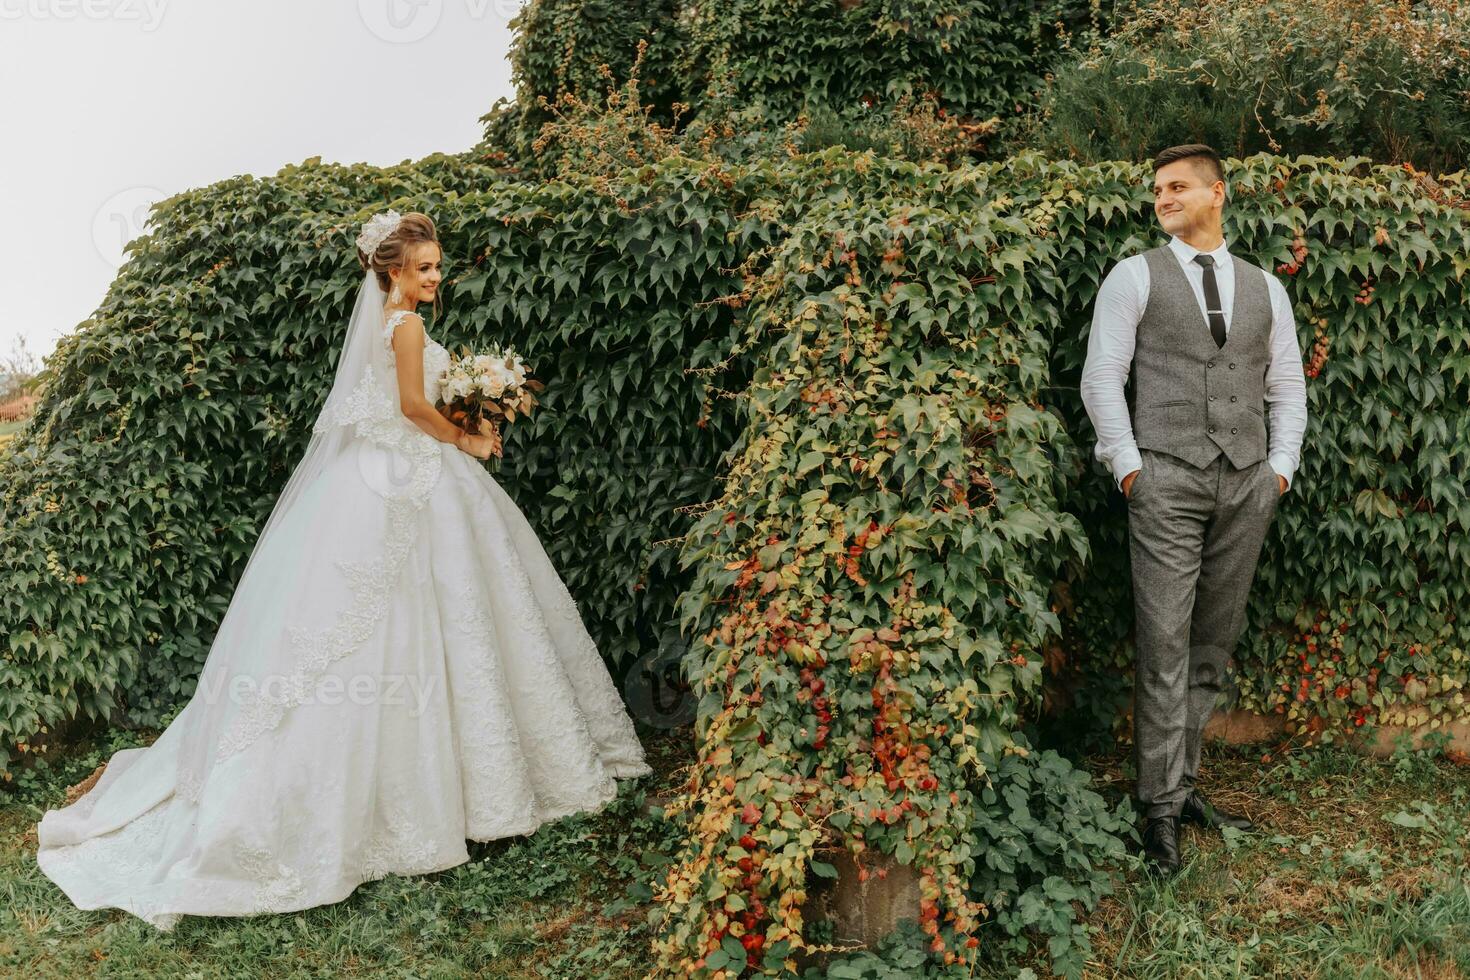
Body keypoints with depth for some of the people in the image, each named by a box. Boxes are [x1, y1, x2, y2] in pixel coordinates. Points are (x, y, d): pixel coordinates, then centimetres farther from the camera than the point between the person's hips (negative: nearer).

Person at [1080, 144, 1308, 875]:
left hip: (1248, 485, 4)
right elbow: (1101, 377, 0)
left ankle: (1182, 782, 18)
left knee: (1214, 646, 7)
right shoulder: (1135, 277, 4)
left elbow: (1288, 387, 19)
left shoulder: (1264, 287, 15)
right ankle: (1162, 808, -1)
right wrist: (1128, 465, -7)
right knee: (1165, 645, -7)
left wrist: (1282, 466, 8)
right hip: (1167, 480, -4)